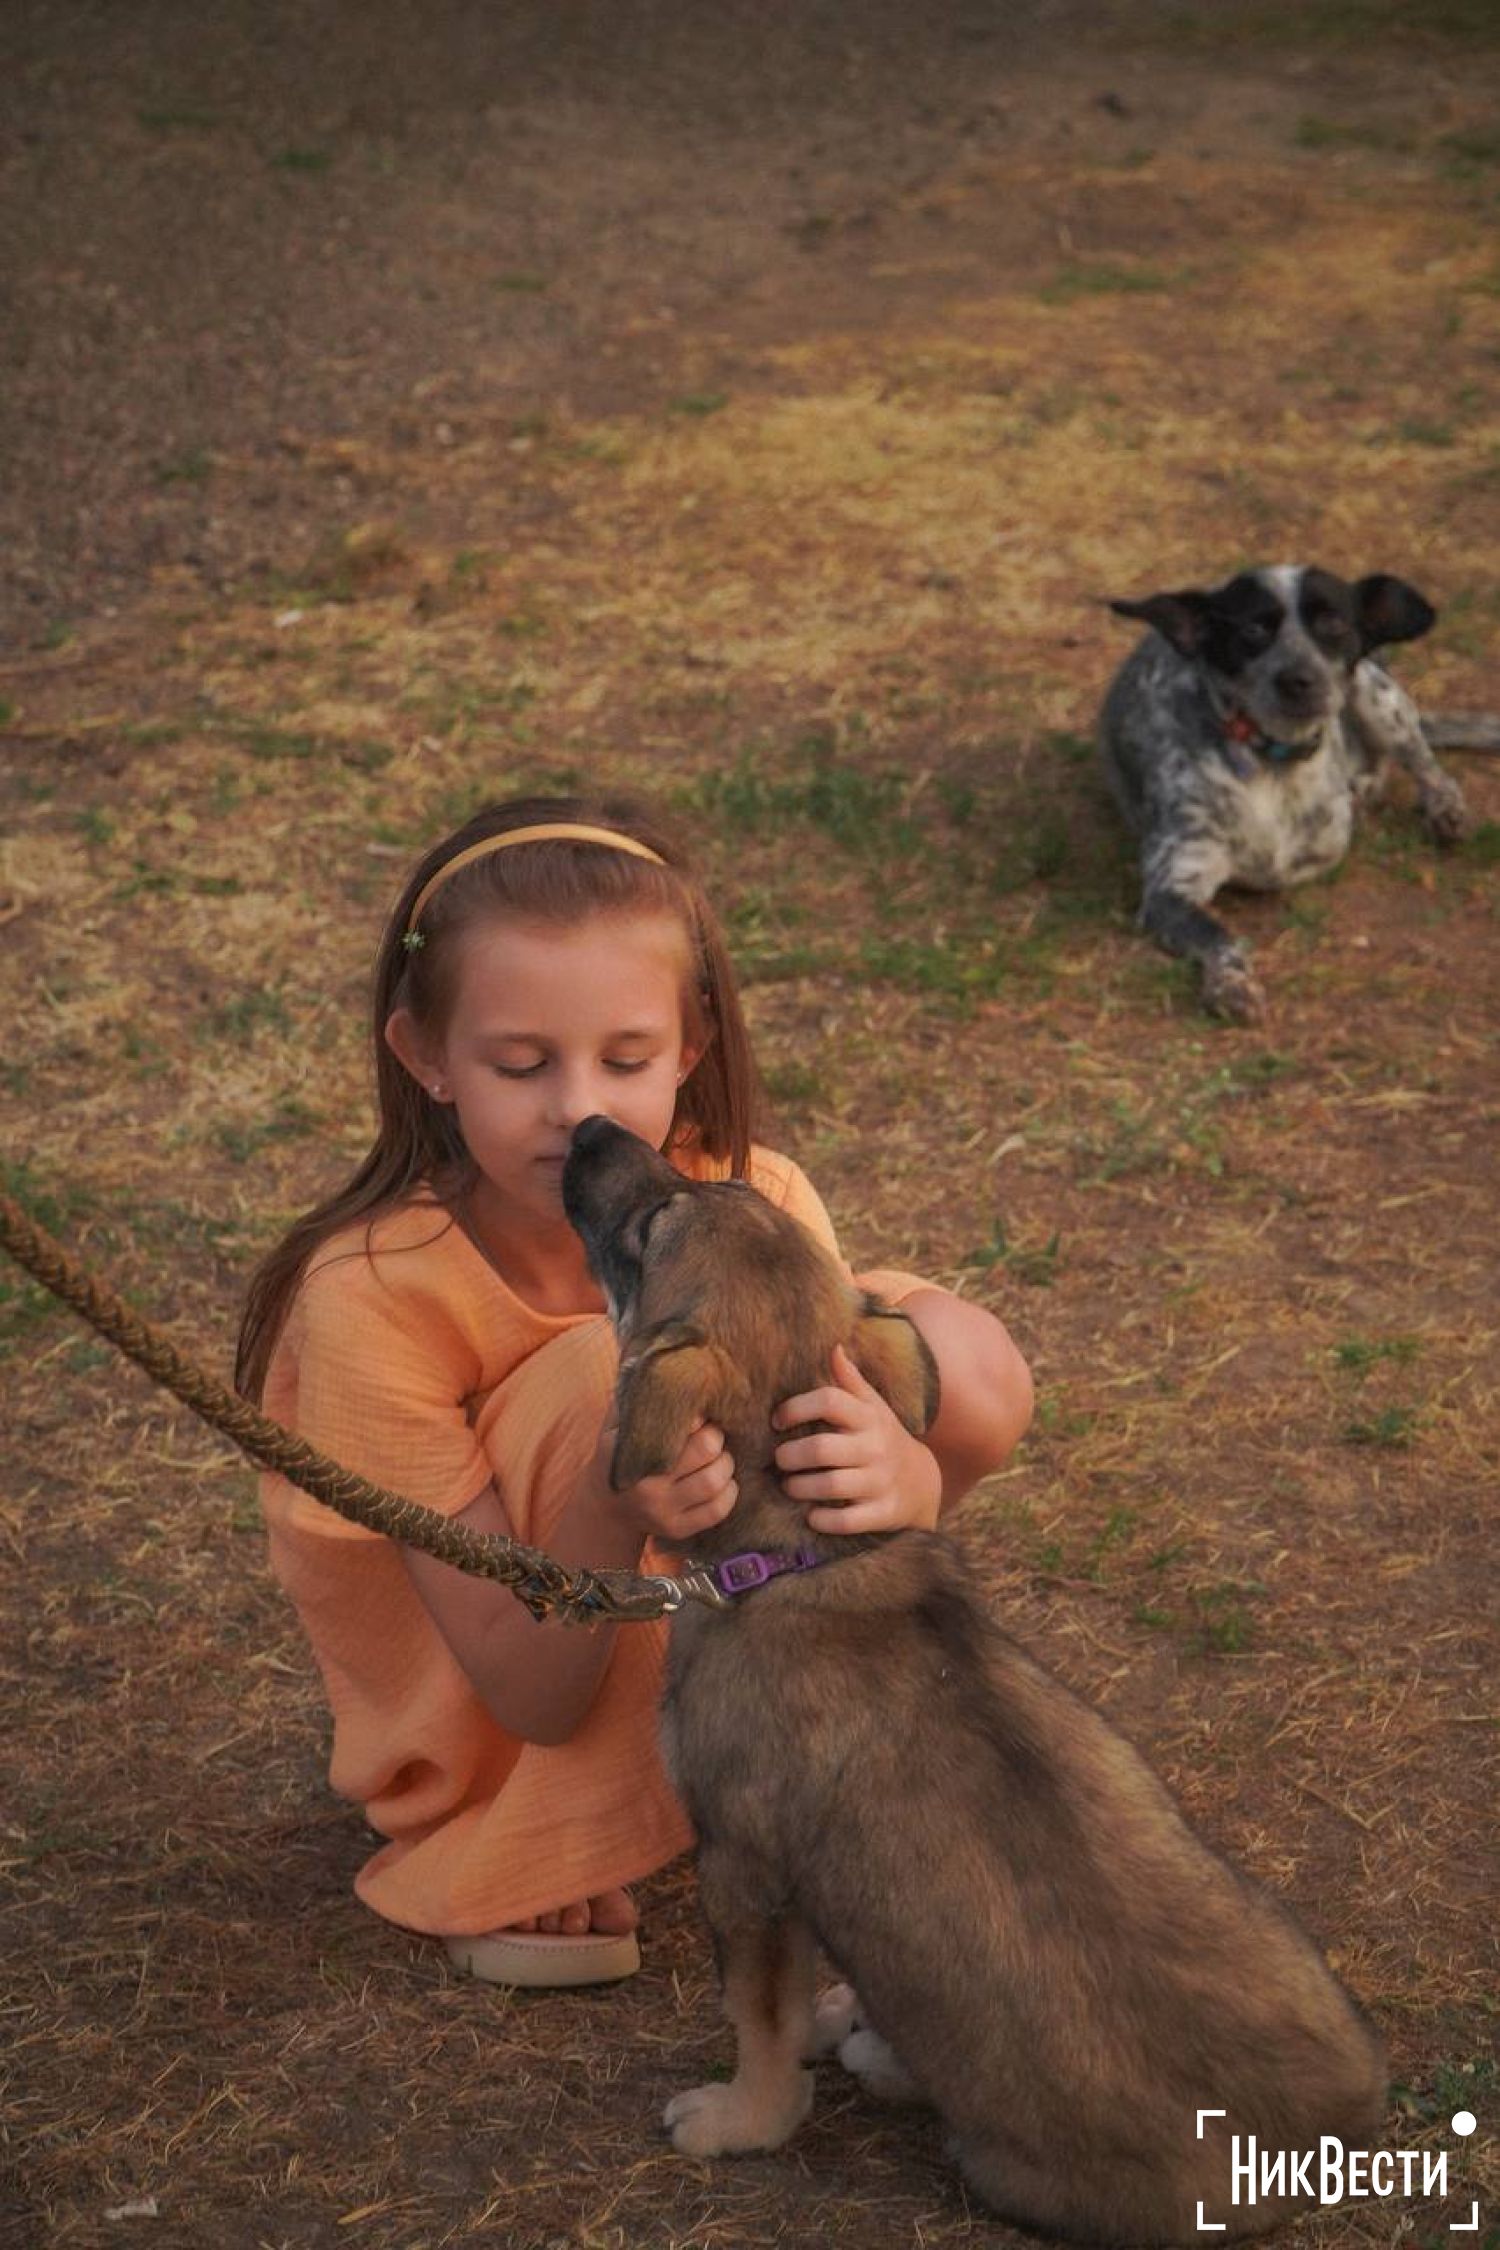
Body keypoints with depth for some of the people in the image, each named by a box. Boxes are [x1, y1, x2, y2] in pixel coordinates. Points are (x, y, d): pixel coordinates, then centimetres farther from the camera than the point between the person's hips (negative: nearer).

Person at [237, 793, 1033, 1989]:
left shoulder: (751, 1203, -22)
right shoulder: (372, 1298, -31)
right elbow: (532, 1694, -28)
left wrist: (897, 1478, -51)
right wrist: (614, 1511, -49)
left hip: (670, 1637, 4)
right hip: (481, 1737, -3)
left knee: (964, 1362, -20)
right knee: (609, 1367, -34)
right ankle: (532, 1862, -16)